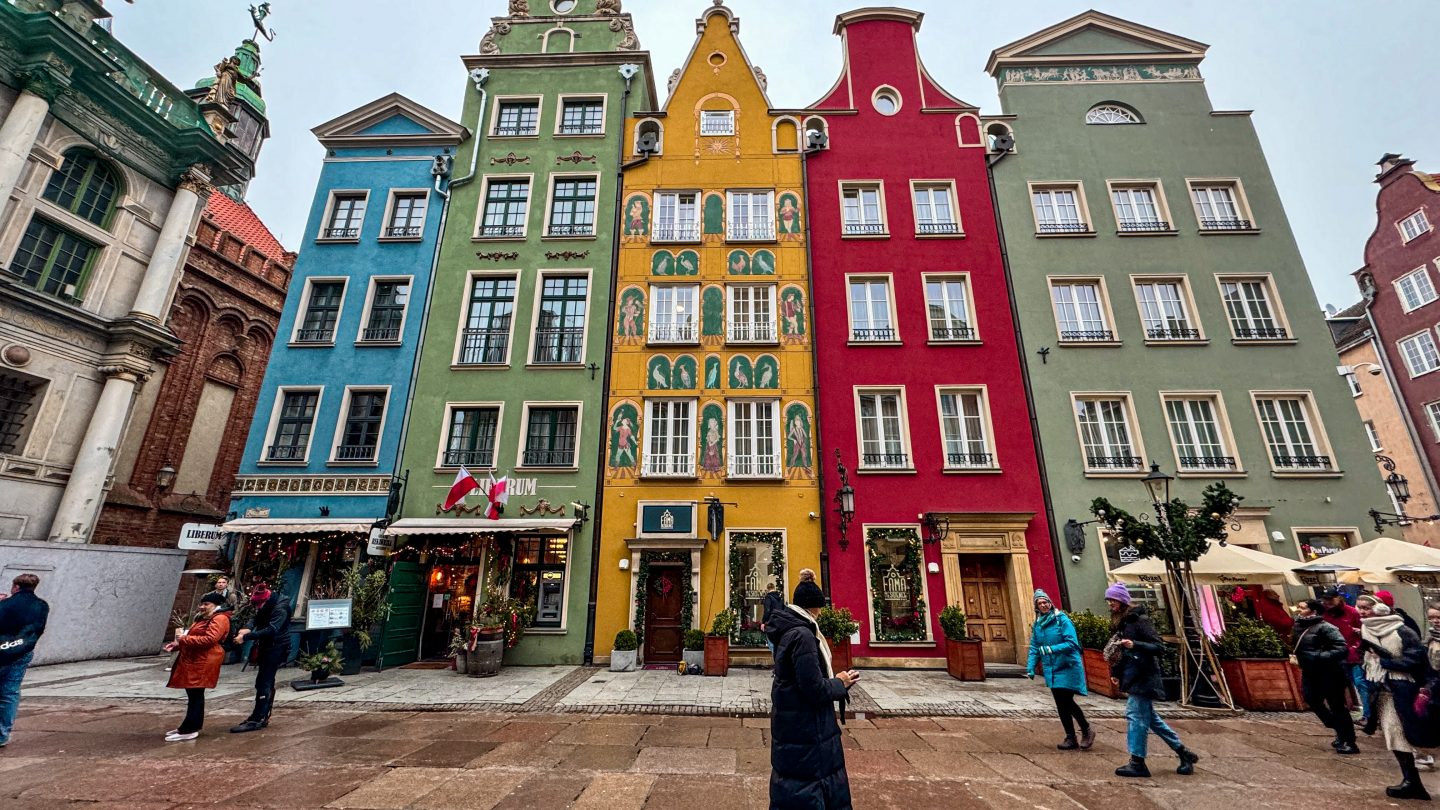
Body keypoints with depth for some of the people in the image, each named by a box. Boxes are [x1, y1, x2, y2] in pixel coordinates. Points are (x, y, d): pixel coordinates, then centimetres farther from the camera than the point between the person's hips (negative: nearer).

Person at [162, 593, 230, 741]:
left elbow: (209, 639, -25)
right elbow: (194, 636, 28)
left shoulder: (219, 618, -14)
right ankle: (191, 727, 22)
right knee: (194, 694, 14)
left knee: (195, 695, -6)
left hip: (203, 663, -10)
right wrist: (176, 645, 11)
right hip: (193, 661, 10)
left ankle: (189, 730, -2)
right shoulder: (205, 618, 22)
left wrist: (183, 640, -18)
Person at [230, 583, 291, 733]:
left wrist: (246, 636, -31)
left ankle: (256, 720, -5)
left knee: (263, 683, -9)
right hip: (266, 647, 9)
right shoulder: (267, 607, 4)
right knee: (266, 682, 15)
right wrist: (248, 628, -16)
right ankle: (263, 717, 24)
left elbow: (271, 630, -31)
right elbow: (257, 619, 5)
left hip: (276, 648, -9)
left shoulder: (280, 608, -24)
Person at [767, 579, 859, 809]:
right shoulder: (803, 636, -25)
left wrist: (834, 679, 4)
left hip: (794, 726, 9)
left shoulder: (788, 631, 5)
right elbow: (815, 691, -25)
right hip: (806, 732, -9)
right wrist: (840, 684, -8)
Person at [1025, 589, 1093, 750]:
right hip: (1051, 670, 6)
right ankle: (1070, 737, 24)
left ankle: (1086, 730, 19)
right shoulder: (1037, 625, 6)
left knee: (1067, 702, -7)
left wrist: (1052, 649, -29)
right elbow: (1034, 649, 7)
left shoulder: (1062, 619, -12)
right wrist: (1030, 668, -2)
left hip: (1068, 667, -6)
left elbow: (1072, 643, -18)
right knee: (1061, 704, 10)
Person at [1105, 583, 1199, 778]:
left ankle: (1137, 763, 1)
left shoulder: (1139, 620, -14)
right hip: (1133, 677, 9)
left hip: (1143, 677, -9)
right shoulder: (1120, 623, 11)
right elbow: (1120, 652, 19)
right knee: (1149, 716, 16)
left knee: (1136, 715, -6)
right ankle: (1184, 753, 30)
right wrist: (1115, 673, 14)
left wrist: (1135, 645, -31)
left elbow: (1160, 648, -17)